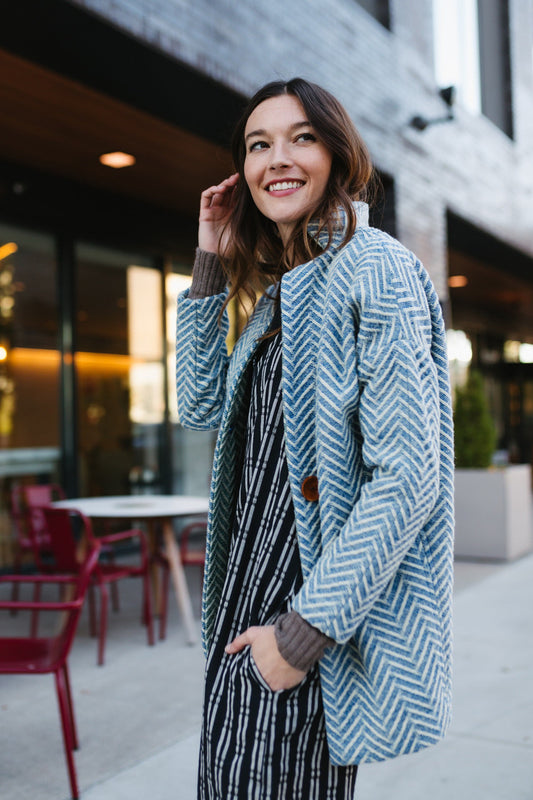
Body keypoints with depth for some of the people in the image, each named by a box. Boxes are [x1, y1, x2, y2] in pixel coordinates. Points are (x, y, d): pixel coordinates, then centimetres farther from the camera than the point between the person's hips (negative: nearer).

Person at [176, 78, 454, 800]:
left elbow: (410, 477, -21)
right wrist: (209, 268, 6)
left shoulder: (375, 268, -15)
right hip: (247, 598, 8)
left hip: (315, 610, -8)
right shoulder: (280, 289, 12)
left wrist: (304, 629, -20)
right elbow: (202, 407, 13)